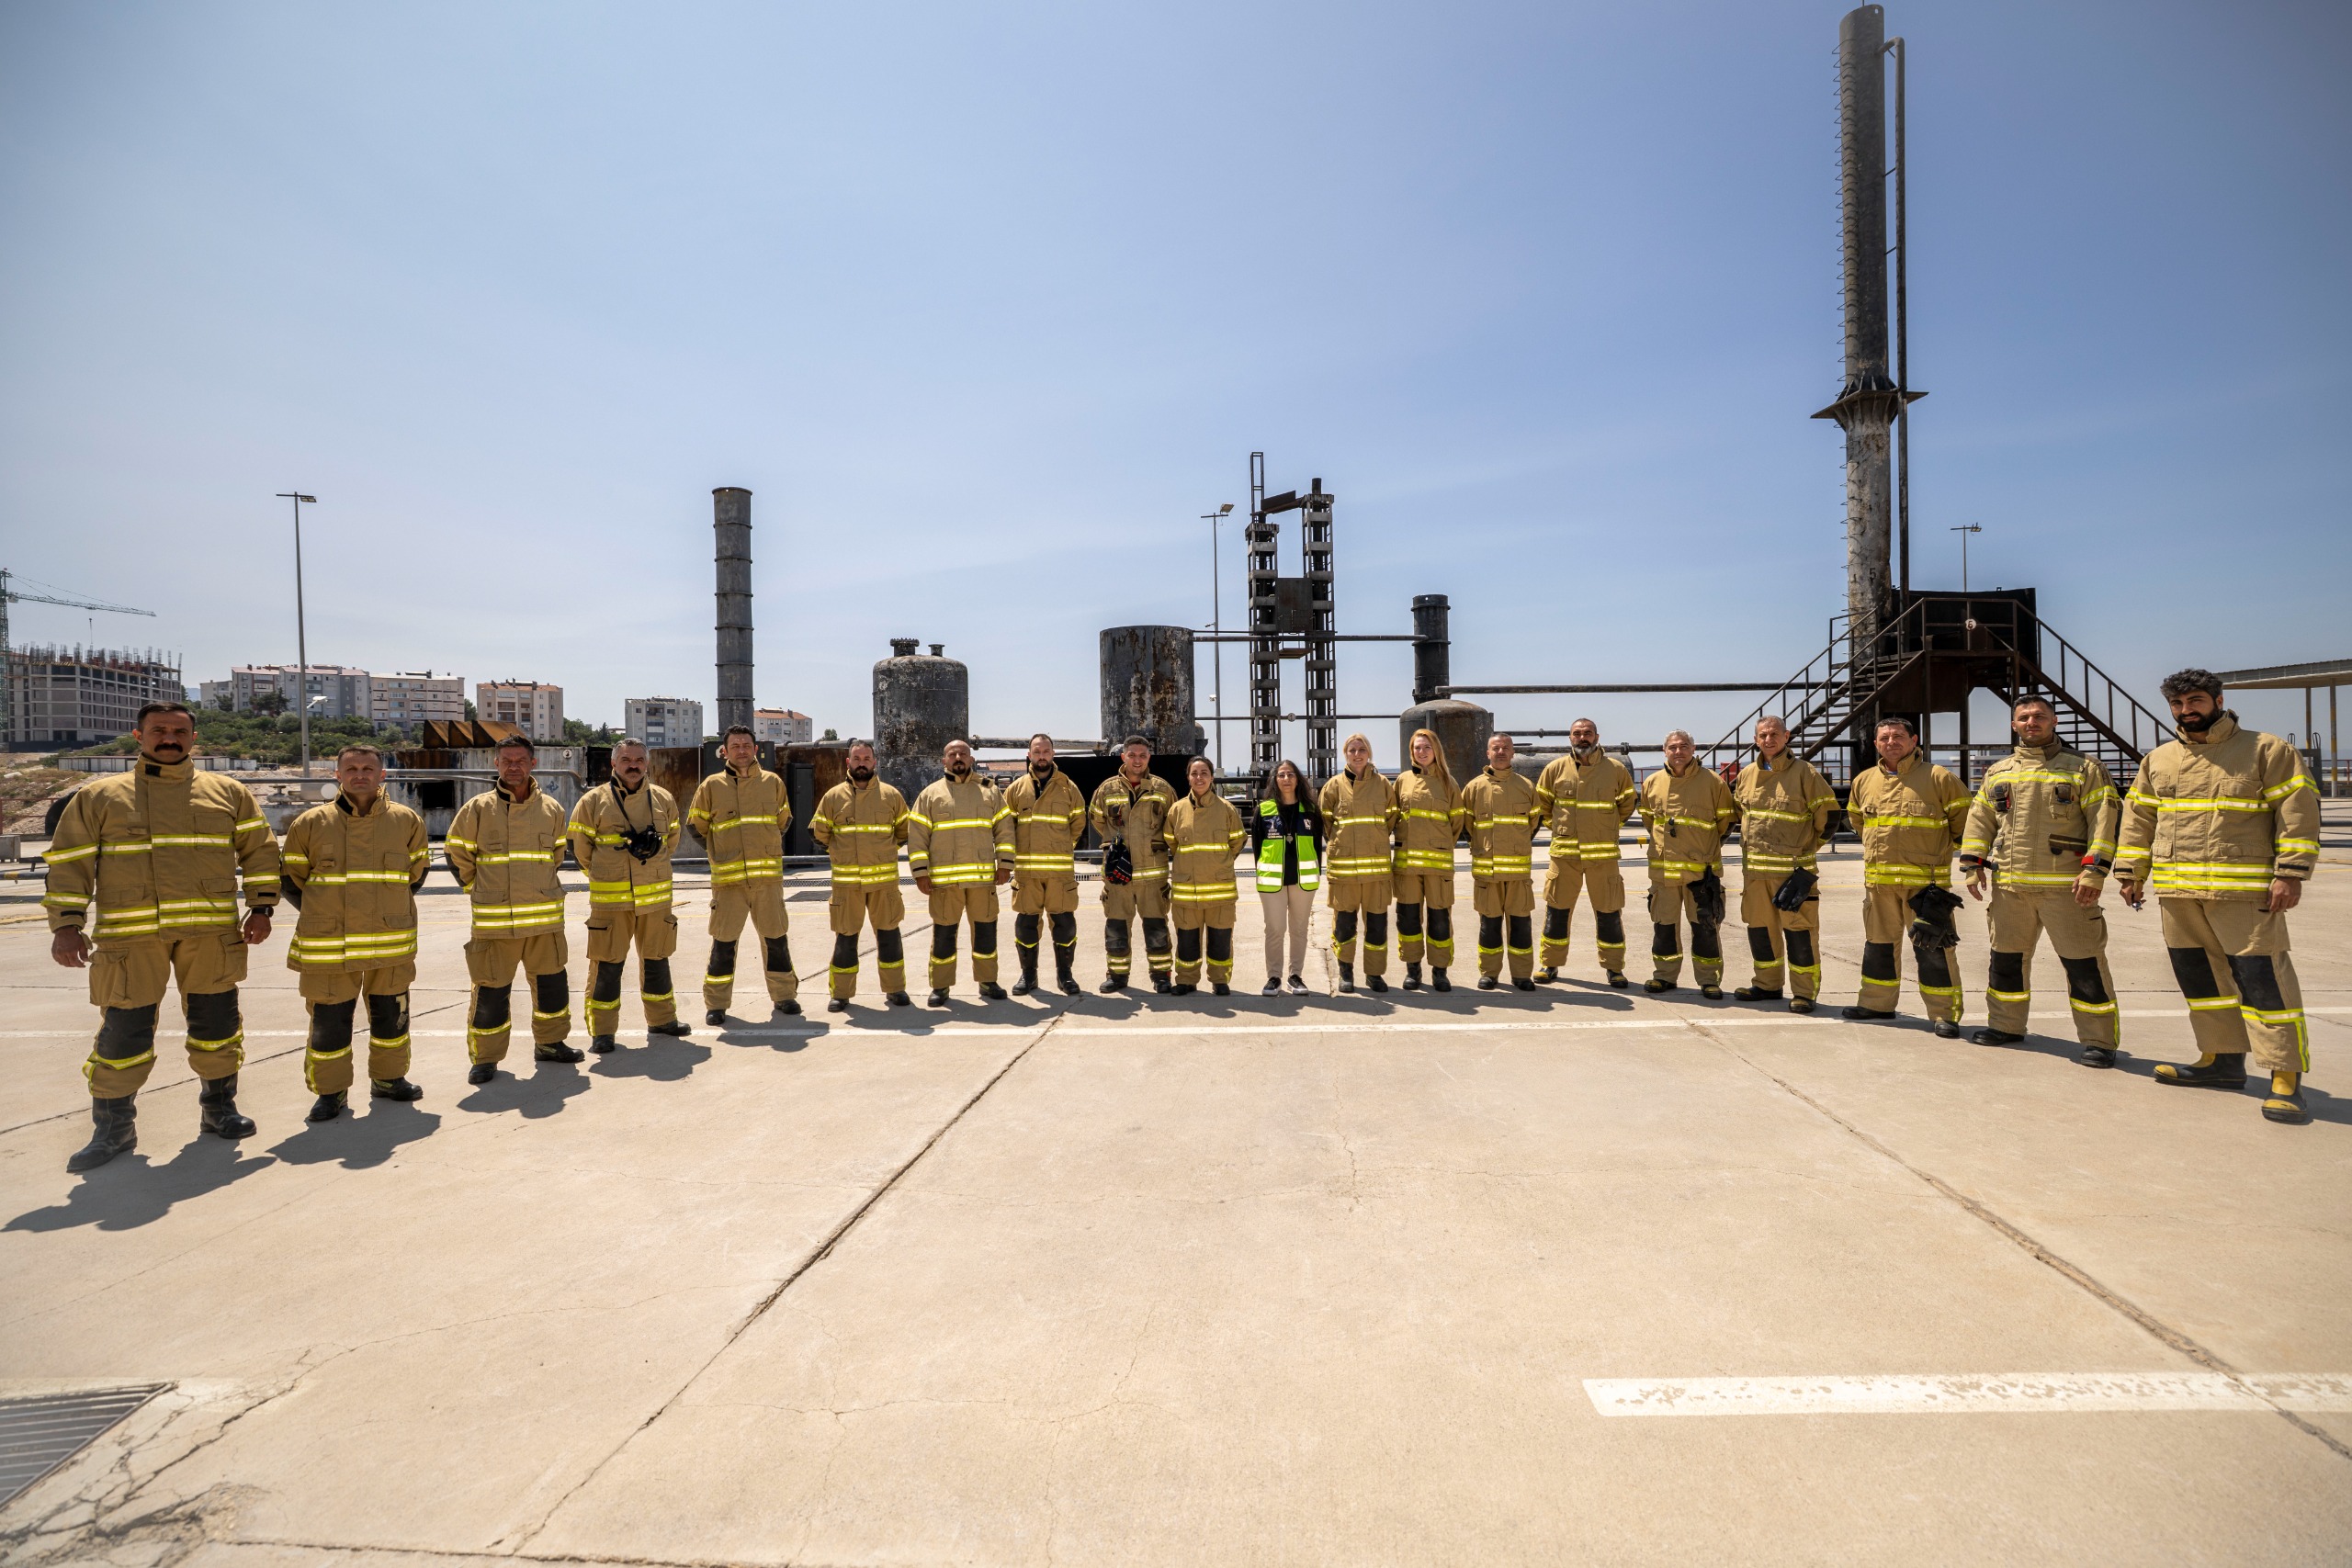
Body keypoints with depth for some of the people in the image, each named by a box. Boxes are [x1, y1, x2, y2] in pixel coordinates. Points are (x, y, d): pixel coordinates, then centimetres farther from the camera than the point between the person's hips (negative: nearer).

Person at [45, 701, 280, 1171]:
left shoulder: (228, 793, 11)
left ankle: (218, 1106, 25)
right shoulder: (99, 797, 8)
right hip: (130, 937, -1)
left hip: (210, 933, 1)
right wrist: (66, 924, -4)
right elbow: (69, 863, 5)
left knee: (216, 1022, 9)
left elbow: (259, 850, 13)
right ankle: (113, 1127, 17)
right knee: (123, 1031, 1)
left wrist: (261, 908, 6)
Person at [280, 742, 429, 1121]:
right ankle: (331, 1092, 19)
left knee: (391, 1015, 13)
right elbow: (291, 878, 10)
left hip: (392, 944, 2)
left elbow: (418, 870, 16)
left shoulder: (406, 821, 2)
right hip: (329, 947, -2)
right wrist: (322, 917, 8)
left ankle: (388, 1078, 30)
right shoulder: (310, 823, -1)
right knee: (329, 1020, 3)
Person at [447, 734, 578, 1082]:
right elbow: (456, 854, 5)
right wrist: (480, 890, 5)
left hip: (545, 917, 3)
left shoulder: (551, 809, 5)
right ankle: (485, 1058, 16)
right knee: (491, 991, 2)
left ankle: (550, 1042, 29)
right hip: (494, 920, -3)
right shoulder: (478, 808, -4)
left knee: (552, 983, 12)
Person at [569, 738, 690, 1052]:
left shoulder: (663, 799, 6)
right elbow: (579, 846, 4)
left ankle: (661, 1019, 29)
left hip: (656, 897, 3)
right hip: (610, 899, -3)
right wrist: (604, 873, 11)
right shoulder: (593, 801, -4)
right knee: (607, 965, 1)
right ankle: (601, 1031, 12)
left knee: (656, 960, 14)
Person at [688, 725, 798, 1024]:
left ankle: (784, 995, 22)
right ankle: (716, 1004, 14)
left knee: (776, 937, 8)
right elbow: (696, 827, 11)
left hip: (768, 875, 2)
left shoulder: (773, 782, 6)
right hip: (727, 878, -1)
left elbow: (783, 821, 19)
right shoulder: (711, 786, 2)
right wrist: (720, 853, 11)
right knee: (723, 942, 2)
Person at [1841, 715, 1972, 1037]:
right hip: (1878, 879, 5)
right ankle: (1877, 1004, 26)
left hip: (1926, 880, -5)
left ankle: (1945, 1014, 5)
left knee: (1933, 948, -4)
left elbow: (1964, 817, 4)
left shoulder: (1938, 778, -3)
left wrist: (1943, 850, 7)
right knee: (1878, 944, 13)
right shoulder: (1864, 781, 10)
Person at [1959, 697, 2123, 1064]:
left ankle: (2098, 1041, 8)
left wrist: (2094, 870, -14)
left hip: (2066, 886, -4)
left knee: (2083, 963, -2)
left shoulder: (2083, 768, 2)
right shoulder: (1998, 773, 14)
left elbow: (2105, 821, -5)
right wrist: (1972, 865, 7)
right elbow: (1979, 821, 17)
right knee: (2007, 957, 13)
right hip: (2009, 886, 4)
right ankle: (2006, 1025, 26)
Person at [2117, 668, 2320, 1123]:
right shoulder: (2158, 760, 14)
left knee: (2261, 977, -6)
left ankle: (2286, 1077, 1)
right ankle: (2222, 1060, 23)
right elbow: (2138, 818, 16)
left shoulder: (2266, 750, 0)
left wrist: (2290, 874, -12)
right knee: (2199, 975, 11)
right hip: (2177, 894, 5)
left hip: (2244, 893, -5)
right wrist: (2132, 873, 12)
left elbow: (2298, 810, -5)